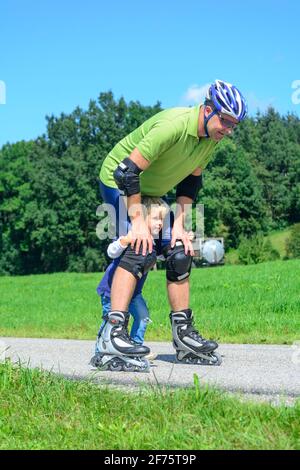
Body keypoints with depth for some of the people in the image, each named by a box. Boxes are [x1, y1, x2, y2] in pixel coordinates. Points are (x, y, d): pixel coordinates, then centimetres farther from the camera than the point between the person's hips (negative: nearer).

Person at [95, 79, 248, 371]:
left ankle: (183, 336, 7)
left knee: (180, 254, 0)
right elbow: (127, 171, -33)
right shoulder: (173, 126, -33)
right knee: (143, 249, -26)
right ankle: (113, 330, -27)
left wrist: (178, 224, -7)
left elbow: (190, 181, 3)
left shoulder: (212, 138, -8)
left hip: (151, 193, 8)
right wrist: (138, 221, -31)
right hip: (119, 183, -8)